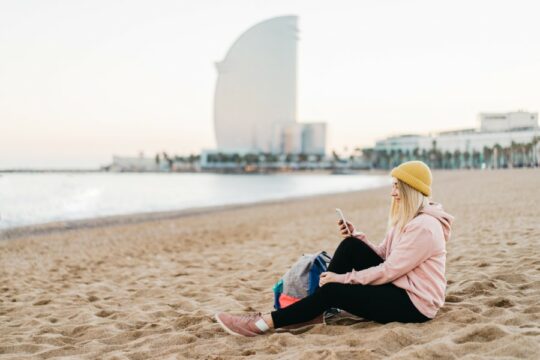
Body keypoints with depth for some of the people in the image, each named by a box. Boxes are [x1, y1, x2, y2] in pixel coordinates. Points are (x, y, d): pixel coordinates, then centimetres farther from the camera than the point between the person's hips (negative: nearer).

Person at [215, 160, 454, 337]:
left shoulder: (424, 227, -20)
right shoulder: (405, 219, 12)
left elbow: (388, 270, -22)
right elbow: (382, 257, 12)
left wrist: (344, 278, -17)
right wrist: (356, 236, -2)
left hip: (414, 304, -9)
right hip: (397, 287, 9)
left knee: (334, 291, -18)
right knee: (350, 246, -8)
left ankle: (265, 323, -12)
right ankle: (316, 312, -5)